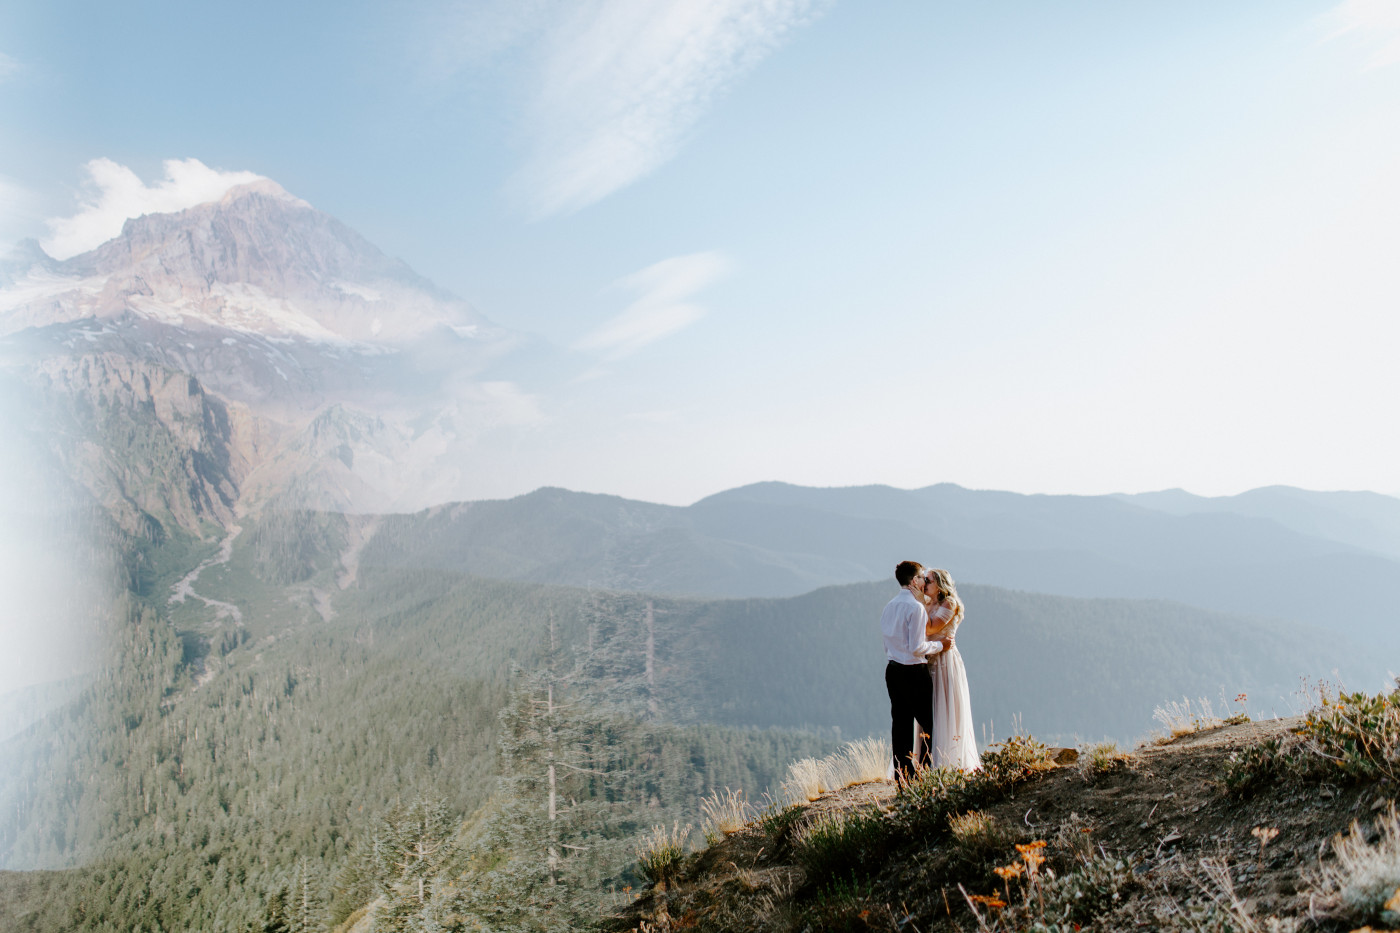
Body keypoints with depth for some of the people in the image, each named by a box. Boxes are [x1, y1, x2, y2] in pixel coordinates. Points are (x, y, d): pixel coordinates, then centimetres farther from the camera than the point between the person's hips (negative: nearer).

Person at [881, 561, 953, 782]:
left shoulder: (889, 606, 10)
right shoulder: (916, 607, -14)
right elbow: (917, 648, -17)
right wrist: (940, 644, -3)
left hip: (892, 670, 8)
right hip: (913, 672, -8)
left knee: (900, 724, 9)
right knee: (929, 724, 0)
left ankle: (902, 775, 12)